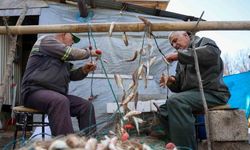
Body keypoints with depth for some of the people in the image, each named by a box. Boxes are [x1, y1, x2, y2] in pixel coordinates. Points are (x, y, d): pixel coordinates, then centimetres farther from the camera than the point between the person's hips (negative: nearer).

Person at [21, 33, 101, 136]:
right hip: (36, 91, -8)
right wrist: (89, 53, 3)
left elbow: (71, 75, 20)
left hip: (57, 94, 8)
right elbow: (70, 53, -11)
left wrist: (84, 70, 1)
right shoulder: (47, 41, -1)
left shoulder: (64, 56, 24)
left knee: (86, 106, -8)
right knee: (61, 101, -37)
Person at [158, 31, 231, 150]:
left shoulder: (202, 42, 4)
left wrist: (179, 55, -20)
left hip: (212, 92, -9)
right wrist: (171, 82, 0)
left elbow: (212, 53, -22)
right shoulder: (182, 62, 26)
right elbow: (180, 87, 25)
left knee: (174, 101, -30)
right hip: (193, 94, 9)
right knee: (163, 110, 0)